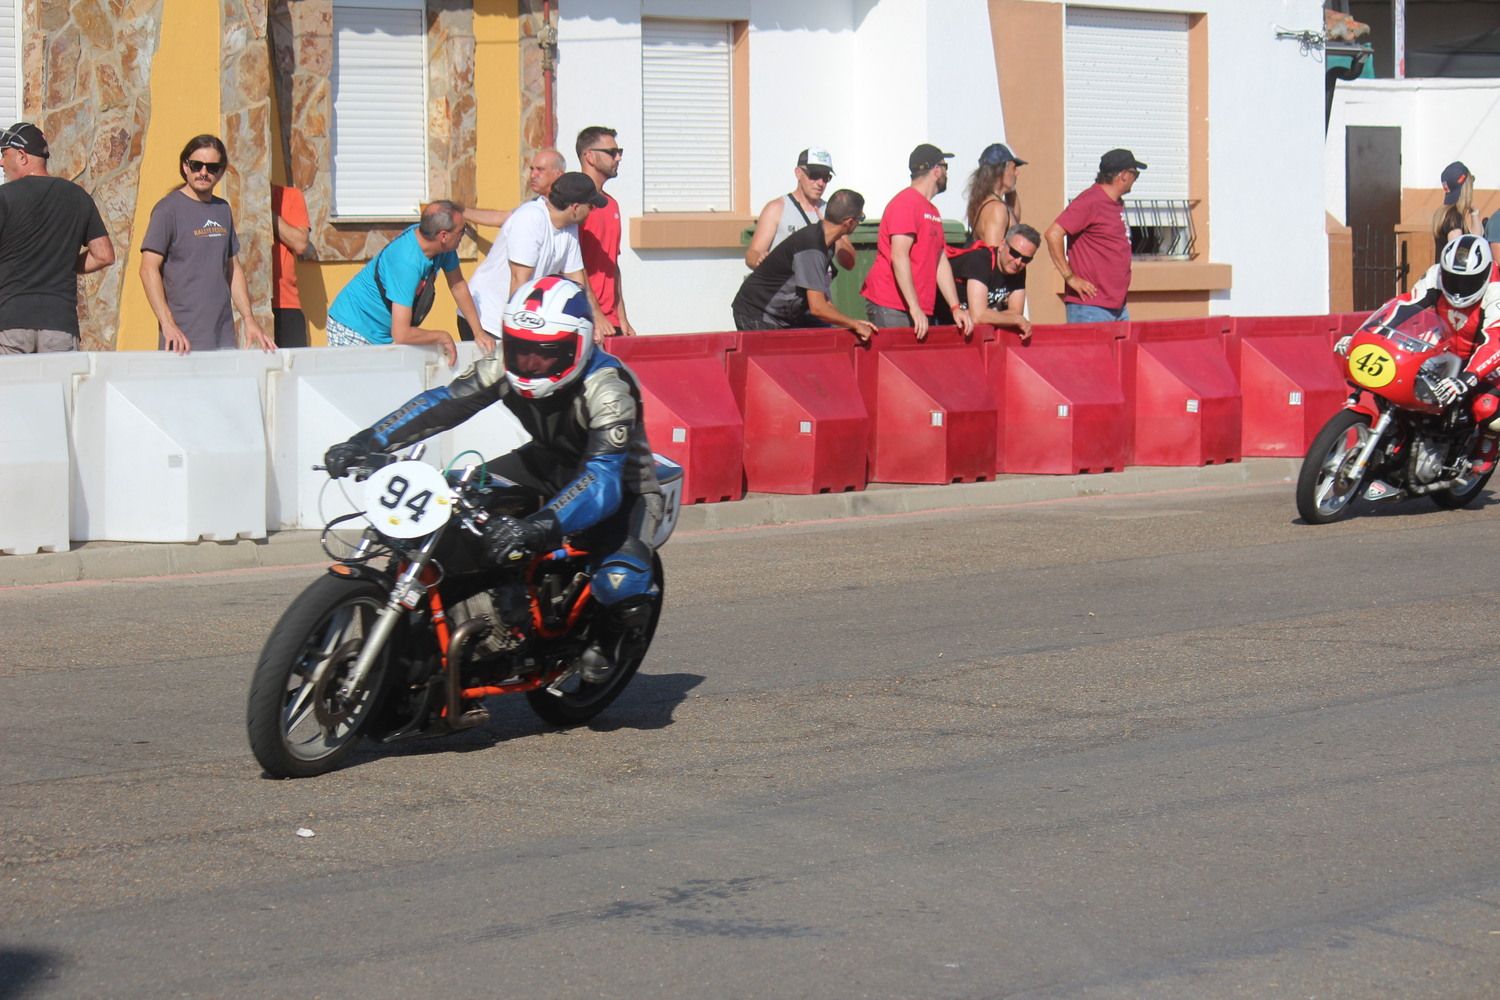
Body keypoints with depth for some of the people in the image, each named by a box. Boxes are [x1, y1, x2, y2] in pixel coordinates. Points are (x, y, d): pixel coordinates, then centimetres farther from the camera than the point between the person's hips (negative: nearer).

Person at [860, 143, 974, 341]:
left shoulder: (932, 211, 20)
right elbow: (899, 257, -18)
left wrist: (956, 308, 9)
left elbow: (941, 262, 20)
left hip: (918, 311, 9)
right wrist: (915, 309, -23)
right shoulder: (906, 203, -10)